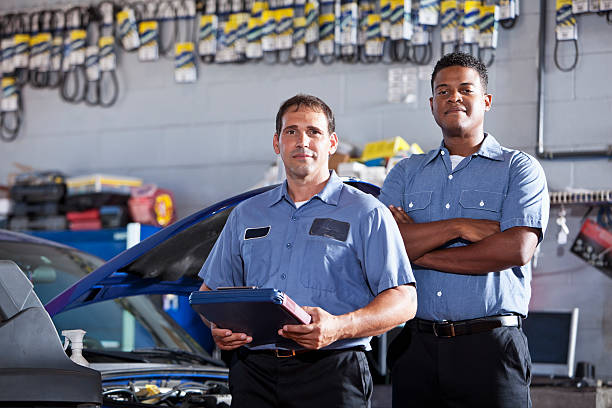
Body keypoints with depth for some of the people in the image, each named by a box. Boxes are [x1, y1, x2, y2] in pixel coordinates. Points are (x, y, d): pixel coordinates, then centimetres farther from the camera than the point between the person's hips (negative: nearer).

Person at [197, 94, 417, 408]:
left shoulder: (367, 213, 6)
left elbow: (404, 301, -3)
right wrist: (218, 327, 0)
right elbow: (212, 289, 23)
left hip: (332, 371, -3)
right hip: (254, 370, 3)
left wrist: (339, 327, -19)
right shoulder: (246, 215, 21)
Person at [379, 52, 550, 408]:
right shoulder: (406, 173, 14)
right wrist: (458, 227, -12)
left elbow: (517, 249, -11)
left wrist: (419, 252, -5)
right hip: (417, 347, 3)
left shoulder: (519, 169, 5)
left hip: (490, 347, -3)